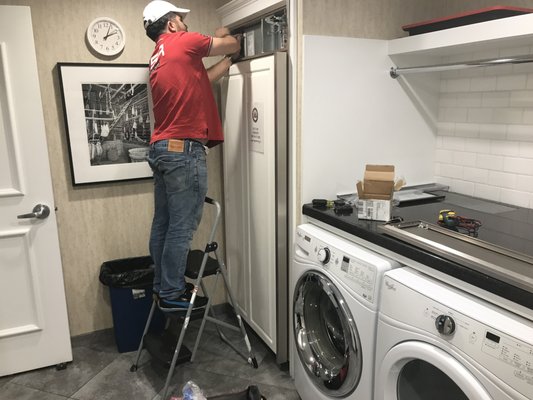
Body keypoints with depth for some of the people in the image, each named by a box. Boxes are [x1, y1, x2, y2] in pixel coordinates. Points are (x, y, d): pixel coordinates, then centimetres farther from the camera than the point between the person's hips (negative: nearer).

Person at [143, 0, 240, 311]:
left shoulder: (158, 58, 22)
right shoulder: (182, 42, -3)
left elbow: (203, 80, 27)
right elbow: (234, 45, 7)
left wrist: (229, 60, 32)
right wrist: (224, 37, 29)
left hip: (162, 148, 9)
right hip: (184, 149, -9)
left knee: (164, 224, 13)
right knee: (182, 227, -3)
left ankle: (163, 285, 24)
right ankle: (173, 294, 6)